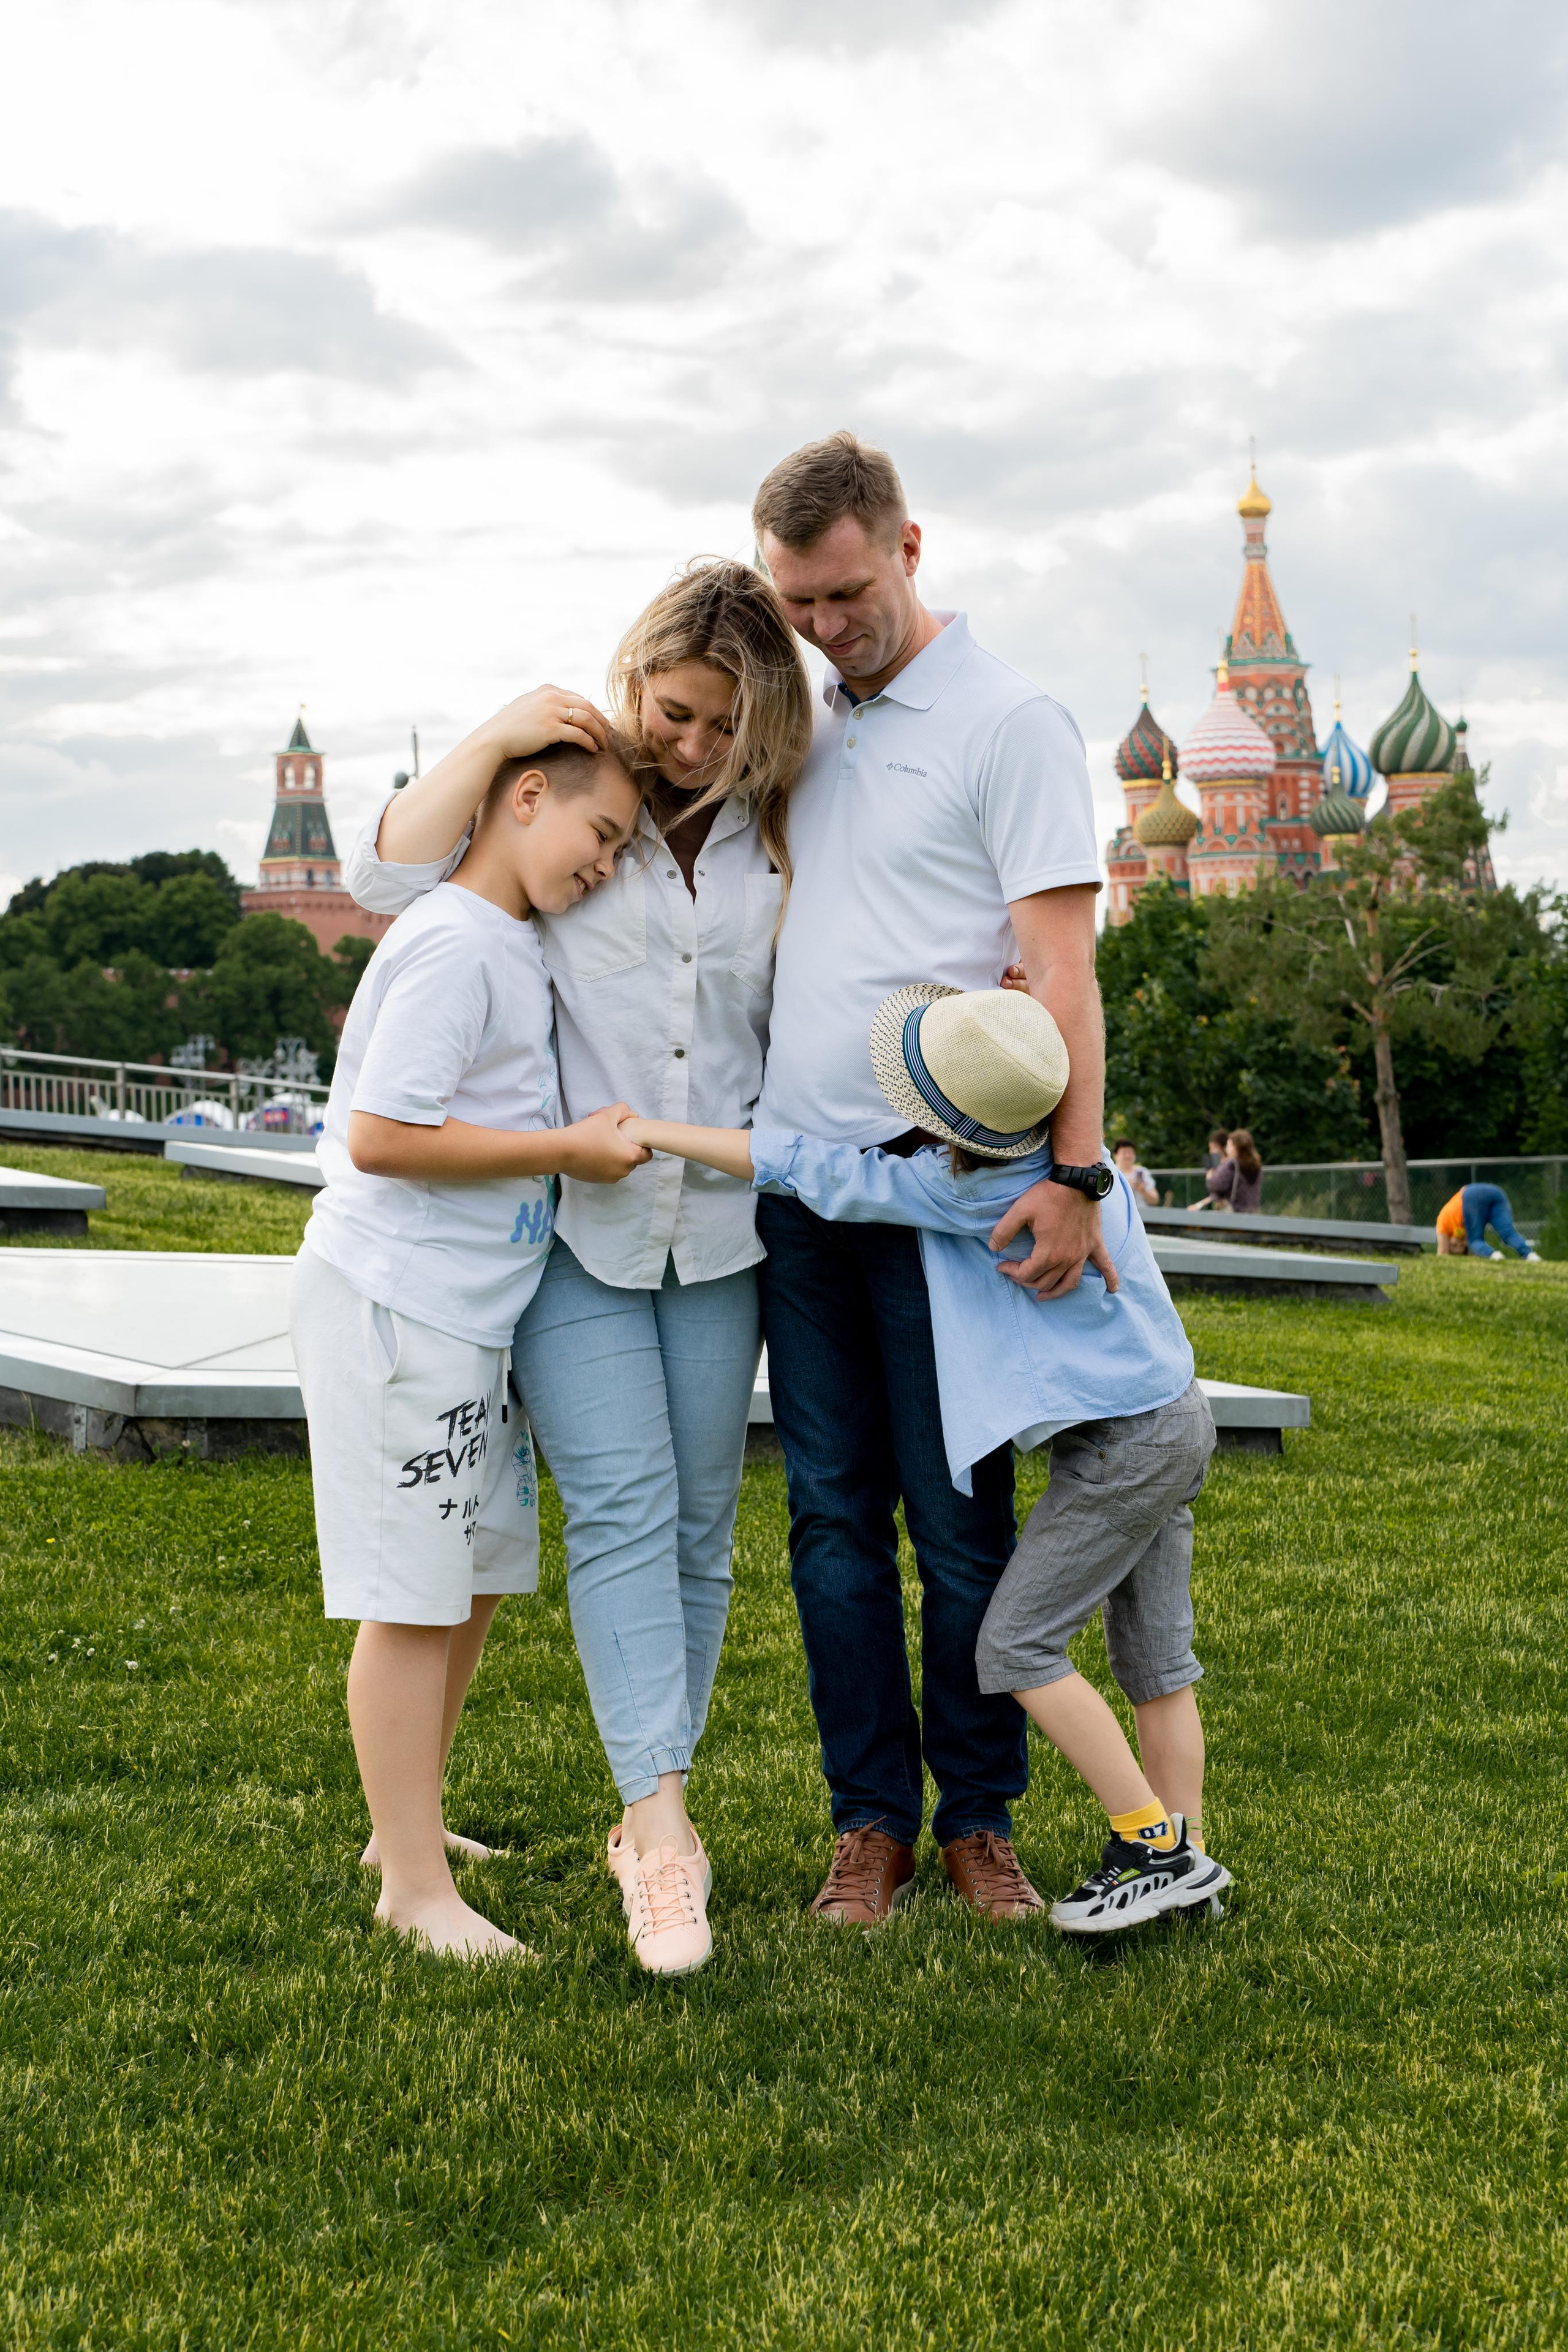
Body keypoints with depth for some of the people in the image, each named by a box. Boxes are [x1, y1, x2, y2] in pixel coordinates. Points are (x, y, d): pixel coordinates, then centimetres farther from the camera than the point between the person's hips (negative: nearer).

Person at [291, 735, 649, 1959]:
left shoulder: (512, 943, 14)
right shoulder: (455, 944, -17)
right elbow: (382, 1136, -23)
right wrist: (568, 1150, -17)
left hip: (462, 1310, 10)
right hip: (394, 1306, -10)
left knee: (476, 1575, 16)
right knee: (415, 1598, -4)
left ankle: (410, 1824, 30)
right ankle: (415, 1887, 4)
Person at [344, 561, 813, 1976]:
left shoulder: (773, 835, 8)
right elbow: (390, 876, -3)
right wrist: (496, 737, -10)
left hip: (718, 1223, 3)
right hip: (570, 1220, -3)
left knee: (698, 1518, 6)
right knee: (621, 1504, -13)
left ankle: (651, 1809, 17)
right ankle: (663, 1828, -18)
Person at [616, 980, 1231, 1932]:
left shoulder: (975, 1193, -23)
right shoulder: (1070, 1144, 1)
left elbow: (813, 1173, -16)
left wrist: (654, 1131, -10)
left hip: (1125, 1446, -9)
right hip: (1169, 1422, 9)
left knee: (1017, 1645, -5)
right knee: (1153, 1656, 13)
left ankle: (1160, 1846, -2)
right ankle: (1184, 1857, 18)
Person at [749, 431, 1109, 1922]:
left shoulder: (1009, 721, -4)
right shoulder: (802, 724, 15)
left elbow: (1058, 963, -11)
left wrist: (1073, 1169, -20)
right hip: (795, 1172, 6)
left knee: (960, 1516, 1)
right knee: (834, 1514, 7)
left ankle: (978, 1818, 14)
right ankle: (871, 1818, 16)